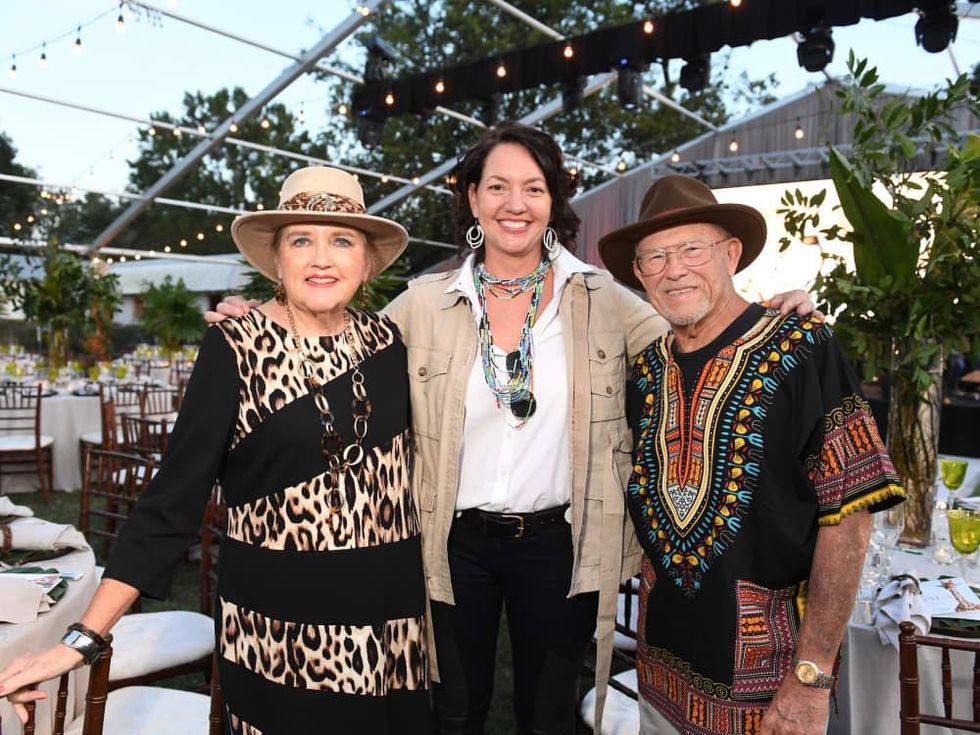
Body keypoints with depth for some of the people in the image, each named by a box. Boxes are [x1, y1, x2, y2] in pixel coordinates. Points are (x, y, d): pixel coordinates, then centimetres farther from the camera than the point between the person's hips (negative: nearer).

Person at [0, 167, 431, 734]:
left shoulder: (386, 337, 1)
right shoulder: (234, 350, -11)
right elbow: (173, 498, -11)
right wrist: (85, 639, -15)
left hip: (389, 616, 4)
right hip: (279, 623, -4)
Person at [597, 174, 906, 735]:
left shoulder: (801, 348, -14)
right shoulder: (647, 368, 2)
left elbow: (848, 514, -16)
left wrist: (812, 676, -18)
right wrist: (647, 634, 6)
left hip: (768, 674, -5)